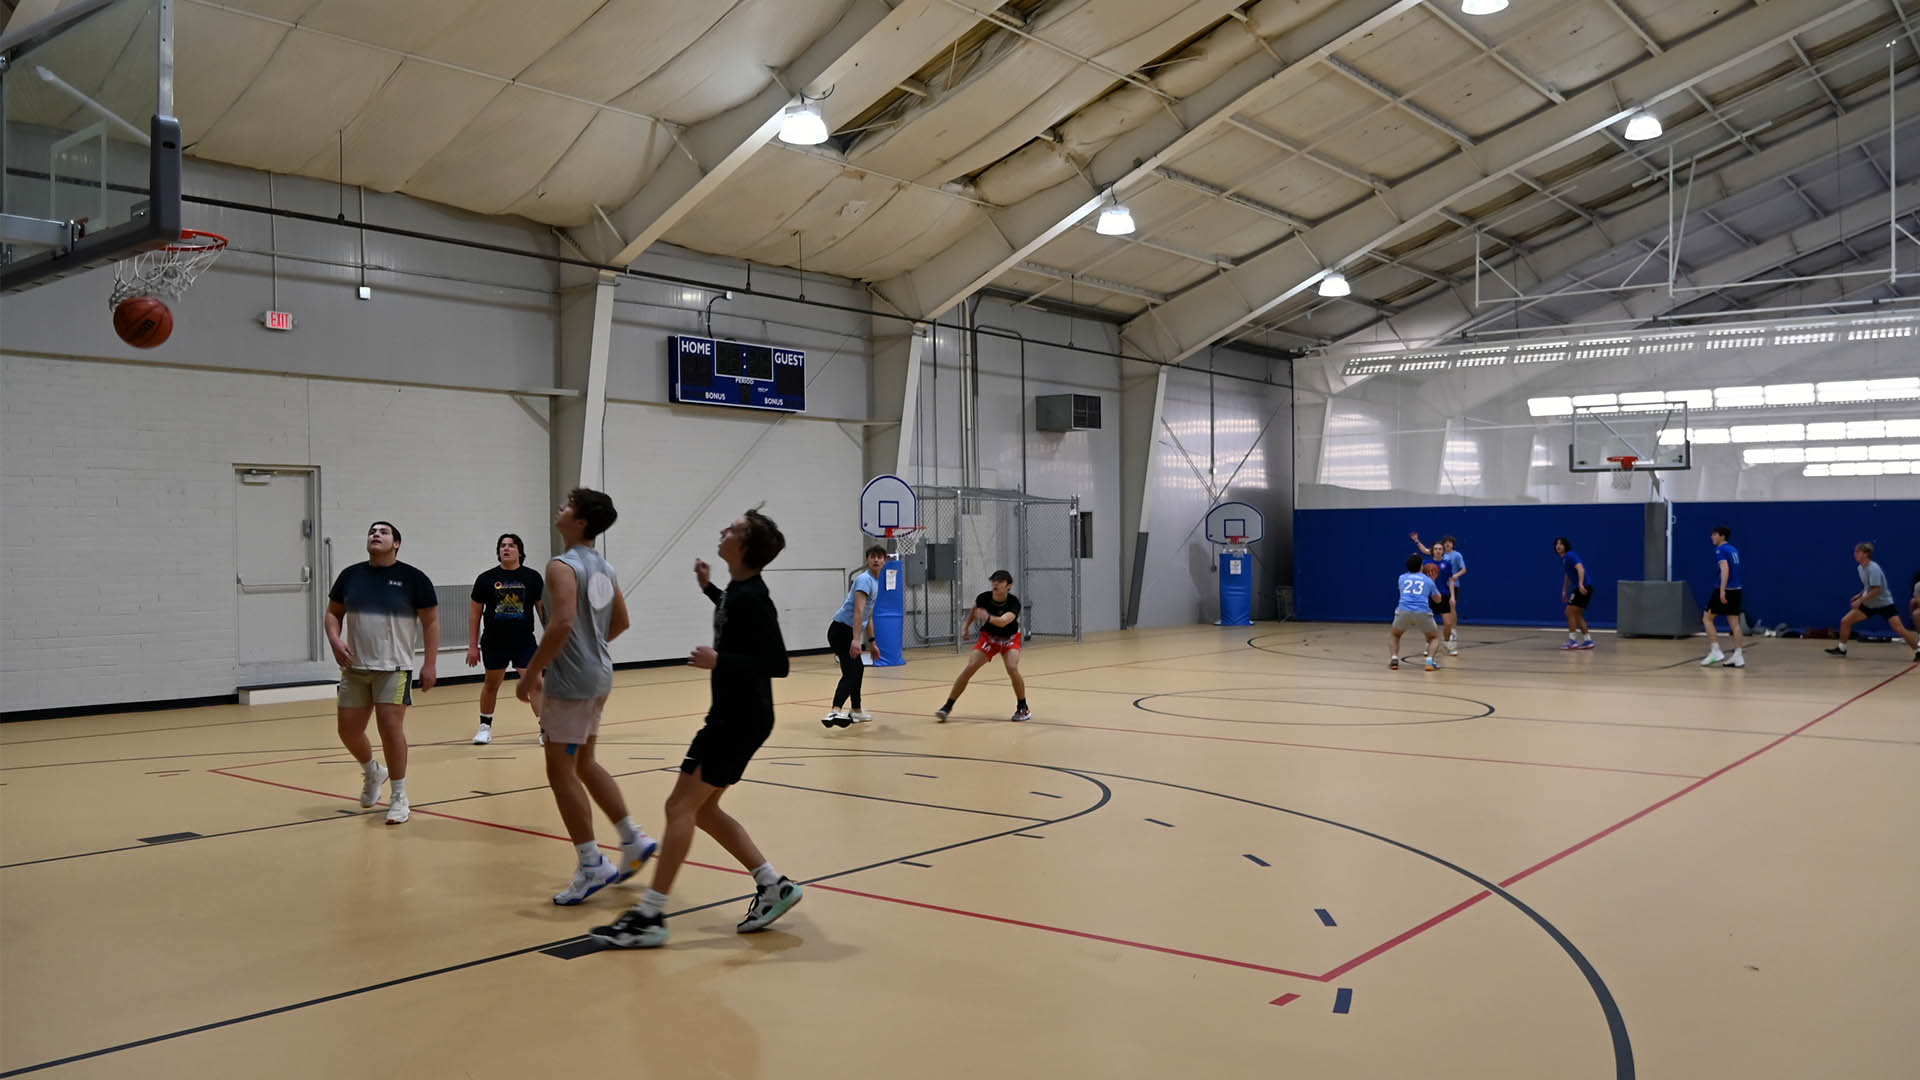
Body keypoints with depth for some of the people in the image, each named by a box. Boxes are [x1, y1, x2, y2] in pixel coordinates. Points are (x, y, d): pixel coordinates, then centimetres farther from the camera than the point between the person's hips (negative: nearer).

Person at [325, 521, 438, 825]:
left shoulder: (412, 578, -5)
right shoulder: (350, 575, 5)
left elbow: (431, 621, -3)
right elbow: (333, 613, 13)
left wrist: (430, 663, -9)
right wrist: (335, 640, -7)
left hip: (394, 668, -4)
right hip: (355, 668, 5)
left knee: (390, 726, -13)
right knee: (348, 730, 7)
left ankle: (399, 797, 1)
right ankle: (372, 772, 38)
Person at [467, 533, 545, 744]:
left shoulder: (532, 577, -2)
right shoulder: (486, 579, -1)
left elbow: (543, 609, 3)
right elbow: (475, 613, 4)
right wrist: (473, 646, 2)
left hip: (524, 641, -1)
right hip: (494, 643, 1)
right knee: (491, 683, 15)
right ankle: (485, 726, 32)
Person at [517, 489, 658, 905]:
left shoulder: (563, 567, -16)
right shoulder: (604, 568, 11)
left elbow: (562, 624, -27)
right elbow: (621, 621, 19)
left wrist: (531, 672, -20)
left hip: (570, 681, -9)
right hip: (599, 674, 9)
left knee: (561, 771, 0)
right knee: (585, 764, 20)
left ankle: (592, 867, 3)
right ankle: (634, 840, 22)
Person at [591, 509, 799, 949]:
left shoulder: (751, 597, -20)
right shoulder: (740, 590, 8)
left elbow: (776, 663, -25)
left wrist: (718, 660, -31)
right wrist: (708, 587, 29)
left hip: (739, 720, -10)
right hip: (733, 716, 10)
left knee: (681, 807, -8)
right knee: (701, 810, 14)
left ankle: (650, 917, -4)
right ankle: (774, 885, 17)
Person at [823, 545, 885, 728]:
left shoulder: (875, 582, 19)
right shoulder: (865, 579, -12)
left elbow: (868, 616, 28)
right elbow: (858, 611, -24)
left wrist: (871, 642, 31)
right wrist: (856, 639, -32)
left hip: (847, 632, 11)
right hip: (841, 630, -11)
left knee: (858, 669, 25)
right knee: (851, 672, -23)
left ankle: (856, 712, 39)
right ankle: (834, 712, -40)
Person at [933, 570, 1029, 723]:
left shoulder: (1014, 602, -30)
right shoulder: (983, 598, -20)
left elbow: (1003, 622, -48)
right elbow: (974, 609, 6)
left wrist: (988, 618, -66)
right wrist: (966, 626, 16)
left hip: (1010, 638, -2)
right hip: (989, 637, 2)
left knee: (1012, 668, -26)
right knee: (970, 667, -15)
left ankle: (1022, 708, -3)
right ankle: (947, 707, -7)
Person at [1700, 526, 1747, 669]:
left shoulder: (1720, 550, -10)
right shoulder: (1734, 550, 16)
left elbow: (1725, 569, -22)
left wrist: (1722, 590, -28)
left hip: (1725, 590, -8)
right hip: (1736, 589, 8)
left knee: (1707, 618, 3)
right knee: (1734, 622, 7)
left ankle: (1715, 652, -2)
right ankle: (1738, 656, 3)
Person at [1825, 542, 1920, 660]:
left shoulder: (1874, 568, -24)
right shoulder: (1861, 568, 2)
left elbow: (1877, 590, -28)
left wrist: (1860, 600, -25)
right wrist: (1860, 595, 6)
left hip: (1884, 604, -8)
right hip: (1869, 604, 8)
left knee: (1900, 629, -17)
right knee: (1845, 621, 2)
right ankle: (1841, 648, 16)